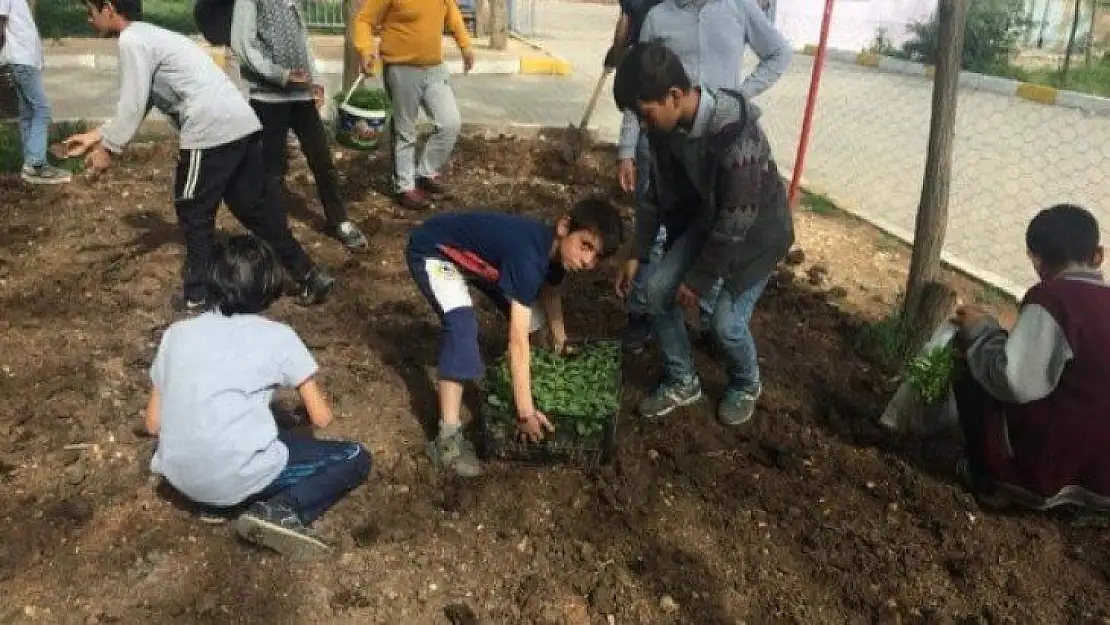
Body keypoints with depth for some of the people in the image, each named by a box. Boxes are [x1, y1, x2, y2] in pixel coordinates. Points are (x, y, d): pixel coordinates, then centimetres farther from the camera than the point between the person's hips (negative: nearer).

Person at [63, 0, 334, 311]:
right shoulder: (150, 36, 28)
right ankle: (309, 277, 18)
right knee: (254, 207, 15)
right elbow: (140, 103, 32)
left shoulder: (131, 40, -3)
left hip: (211, 131, -9)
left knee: (194, 216, 6)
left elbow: (132, 106, -6)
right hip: (243, 125, 9)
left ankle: (198, 297, 15)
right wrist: (97, 134, 35)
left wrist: (108, 148, 5)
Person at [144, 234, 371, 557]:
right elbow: (321, 418, 4)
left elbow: (153, 424, 12)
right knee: (355, 458, 10)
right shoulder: (278, 336, -2)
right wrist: (313, 396, 26)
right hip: (237, 478, -6)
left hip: (180, 477, 6)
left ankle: (218, 498, 9)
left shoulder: (177, 333, 9)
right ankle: (281, 511, -11)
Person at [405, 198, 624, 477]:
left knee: (525, 307, 10)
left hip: (473, 254, 9)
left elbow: (549, 292, 12)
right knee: (463, 325, -28)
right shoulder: (528, 255, -38)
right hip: (432, 252, -9)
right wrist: (525, 411, -39)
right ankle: (448, 436, -24)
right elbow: (518, 340, -40)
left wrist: (560, 341, 22)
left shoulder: (554, 247, -12)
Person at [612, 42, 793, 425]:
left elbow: (736, 220, -30)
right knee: (657, 290, -7)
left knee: (726, 320, -12)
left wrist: (699, 279, -21)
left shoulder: (736, 132, -37)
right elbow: (659, 193, -1)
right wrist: (637, 255, -1)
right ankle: (682, 382, 14)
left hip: (756, 229, -6)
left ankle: (746, 386, 21)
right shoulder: (666, 126, -15)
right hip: (705, 220, 6)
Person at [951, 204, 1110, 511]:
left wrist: (980, 331, -7)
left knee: (971, 375, 6)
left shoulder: (1051, 298, -17)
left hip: (1055, 463, -7)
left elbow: (1014, 381, -25)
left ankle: (994, 480, 10)